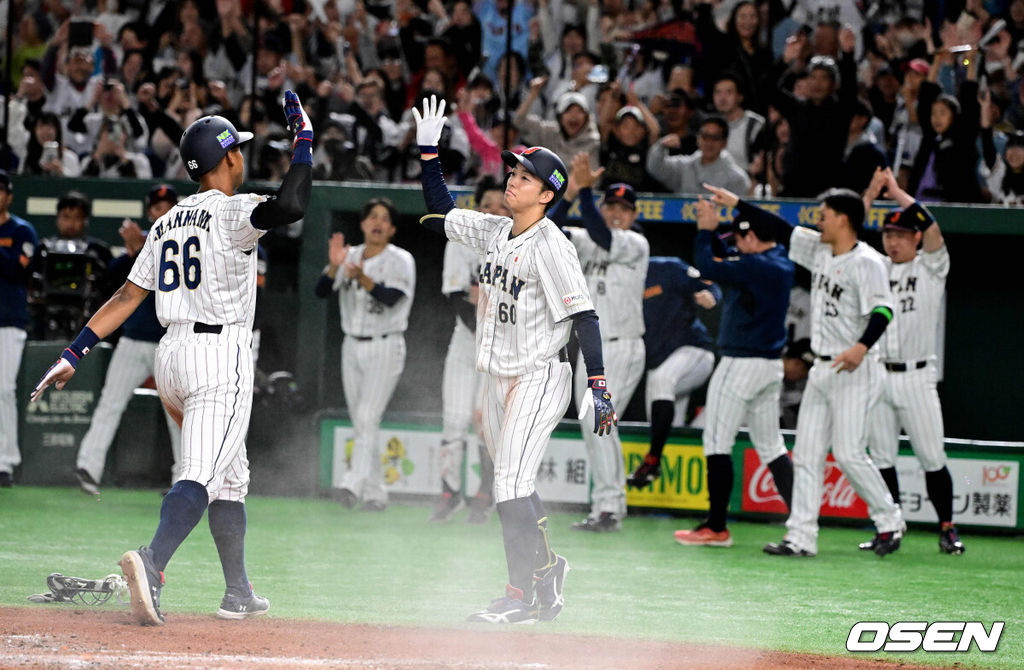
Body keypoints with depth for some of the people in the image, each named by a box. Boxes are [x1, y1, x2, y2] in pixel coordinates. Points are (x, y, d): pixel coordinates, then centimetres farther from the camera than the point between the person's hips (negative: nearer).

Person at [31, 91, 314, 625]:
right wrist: (303, 140, -16)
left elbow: (128, 296, 10)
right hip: (221, 356, -8)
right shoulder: (232, 212, -8)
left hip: (172, 354, 8)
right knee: (202, 475, -19)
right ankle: (152, 562, -41)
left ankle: (239, 594, 22)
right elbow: (290, 205, -27)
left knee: (230, 476, 20)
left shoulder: (166, 224, 15)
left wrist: (74, 352, 10)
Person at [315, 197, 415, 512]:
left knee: (367, 418, -18)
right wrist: (334, 266, -23)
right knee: (360, 424, 6)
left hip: (385, 348, -5)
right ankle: (375, 494, 12)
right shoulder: (350, 256, 9)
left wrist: (363, 279, -37)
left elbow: (391, 297, -21)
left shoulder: (401, 260, -4)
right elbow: (322, 291, -4)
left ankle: (354, 485, -28)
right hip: (352, 346, 5)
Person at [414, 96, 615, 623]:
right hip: (498, 378, 8)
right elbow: (439, 213, 22)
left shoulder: (549, 245, -17)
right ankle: (546, 572, 26)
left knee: (511, 485, -12)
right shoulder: (493, 231, 8)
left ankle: (522, 596, -7)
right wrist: (428, 150, 13)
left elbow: (583, 315, -21)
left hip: (539, 378, -8)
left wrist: (598, 385, -27)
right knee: (511, 485, 13)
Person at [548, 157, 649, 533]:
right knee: (593, 428, 9)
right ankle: (610, 509, 17)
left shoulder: (636, 245, -6)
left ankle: (608, 507, -19)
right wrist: (570, 193, -16)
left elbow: (602, 237, -25)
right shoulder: (586, 243, 12)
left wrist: (585, 189, -28)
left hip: (622, 349, -7)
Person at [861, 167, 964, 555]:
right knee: (881, 457, 4)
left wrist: (897, 191, -5)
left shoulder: (931, 267, 3)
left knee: (932, 458, -4)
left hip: (916, 377, -4)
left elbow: (931, 225, -12)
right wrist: (871, 193, -2)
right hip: (876, 376, 4)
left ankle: (947, 529, 4)